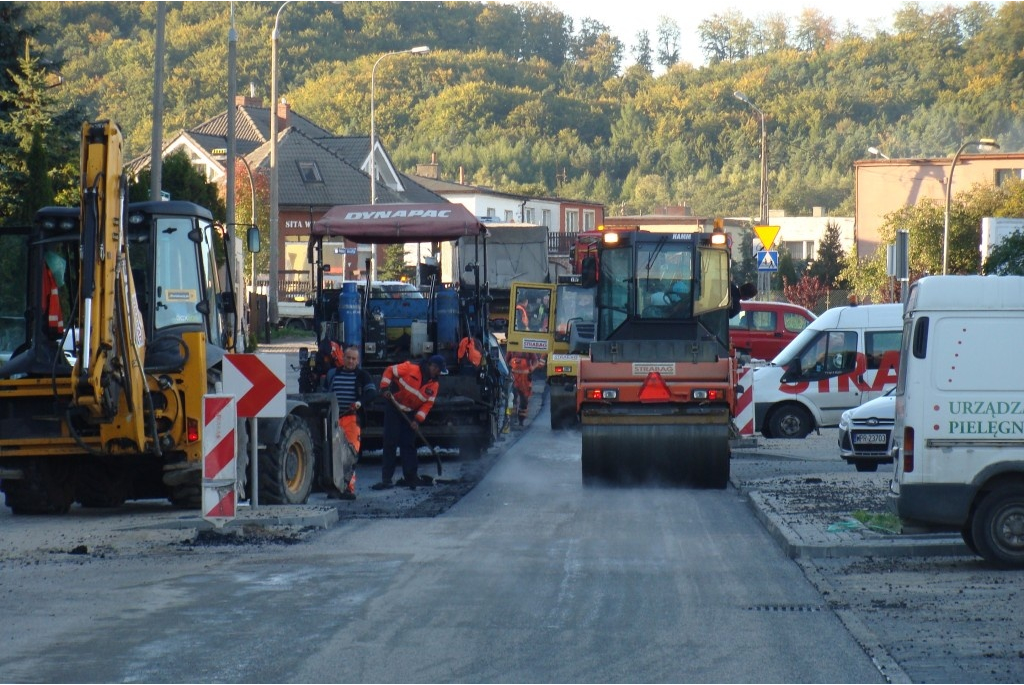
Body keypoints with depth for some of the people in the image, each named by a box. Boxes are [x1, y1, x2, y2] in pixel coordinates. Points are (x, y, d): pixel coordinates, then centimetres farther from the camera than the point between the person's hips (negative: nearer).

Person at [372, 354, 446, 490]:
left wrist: (417, 419, -14)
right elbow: (390, 371, -12)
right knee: (390, 442, -7)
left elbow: (428, 404, -3)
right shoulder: (410, 369, -17)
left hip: (410, 414, 4)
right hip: (394, 409, -4)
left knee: (408, 445, 5)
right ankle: (386, 480, -7)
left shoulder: (434, 386, -1)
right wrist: (385, 388, -21)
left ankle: (410, 477, 11)